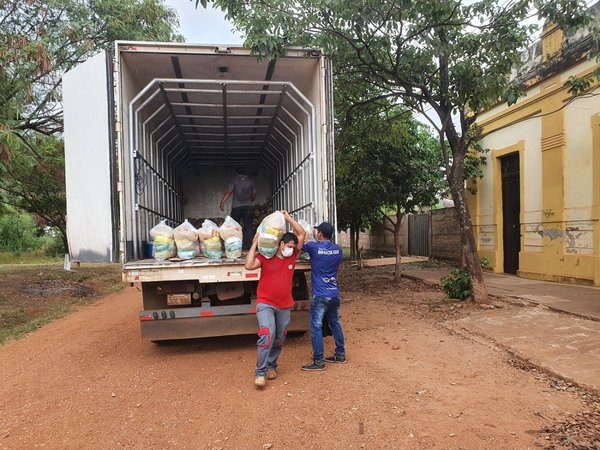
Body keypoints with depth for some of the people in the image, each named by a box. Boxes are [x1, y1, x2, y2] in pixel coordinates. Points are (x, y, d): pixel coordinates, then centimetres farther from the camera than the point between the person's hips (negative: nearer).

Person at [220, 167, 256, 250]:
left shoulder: (235, 180, 2)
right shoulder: (250, 181, 11)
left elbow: (228, 192, -9)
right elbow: (254, 195, 16)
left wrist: (222, 203, -9)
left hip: (236, 206, -2)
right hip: (248, 206, 2)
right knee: (248, 226, 3)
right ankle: (247, 245, -2)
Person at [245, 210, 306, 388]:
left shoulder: (292, 256, 4)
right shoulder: (265, 257, -6)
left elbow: (302, 234, 1)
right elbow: (249, 265, -22)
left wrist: (287, 217, -1)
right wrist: (254, 244, -17)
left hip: (285, 306, 5)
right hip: (266, 304, -5)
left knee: (279, 340, 13)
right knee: (267, 335, -20)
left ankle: (271, 366, 32)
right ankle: (260, 372, -11)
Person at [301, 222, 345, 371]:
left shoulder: (314, 247, -12)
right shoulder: (338, 249, 5)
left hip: (321, 295, -7)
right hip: (335, 293, 7)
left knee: (316, 327, -1)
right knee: (335, 324, 18)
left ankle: (318, 361, 2)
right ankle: (340, 355, 28)